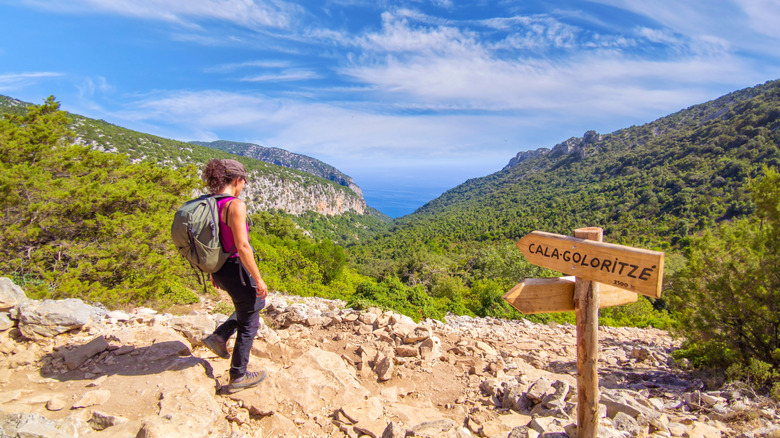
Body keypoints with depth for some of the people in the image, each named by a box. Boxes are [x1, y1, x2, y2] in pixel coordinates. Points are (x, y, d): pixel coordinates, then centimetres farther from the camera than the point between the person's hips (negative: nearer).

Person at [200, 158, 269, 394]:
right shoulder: (235, 205, -22)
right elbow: (242, 247, -25)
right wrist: (259, 280, -18)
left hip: (220, 270, 9)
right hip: (236, 269, -9)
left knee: (257, 302, 30)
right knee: (248, 324, 10)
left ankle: (220, 336, 22)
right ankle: (238, 378, 23)